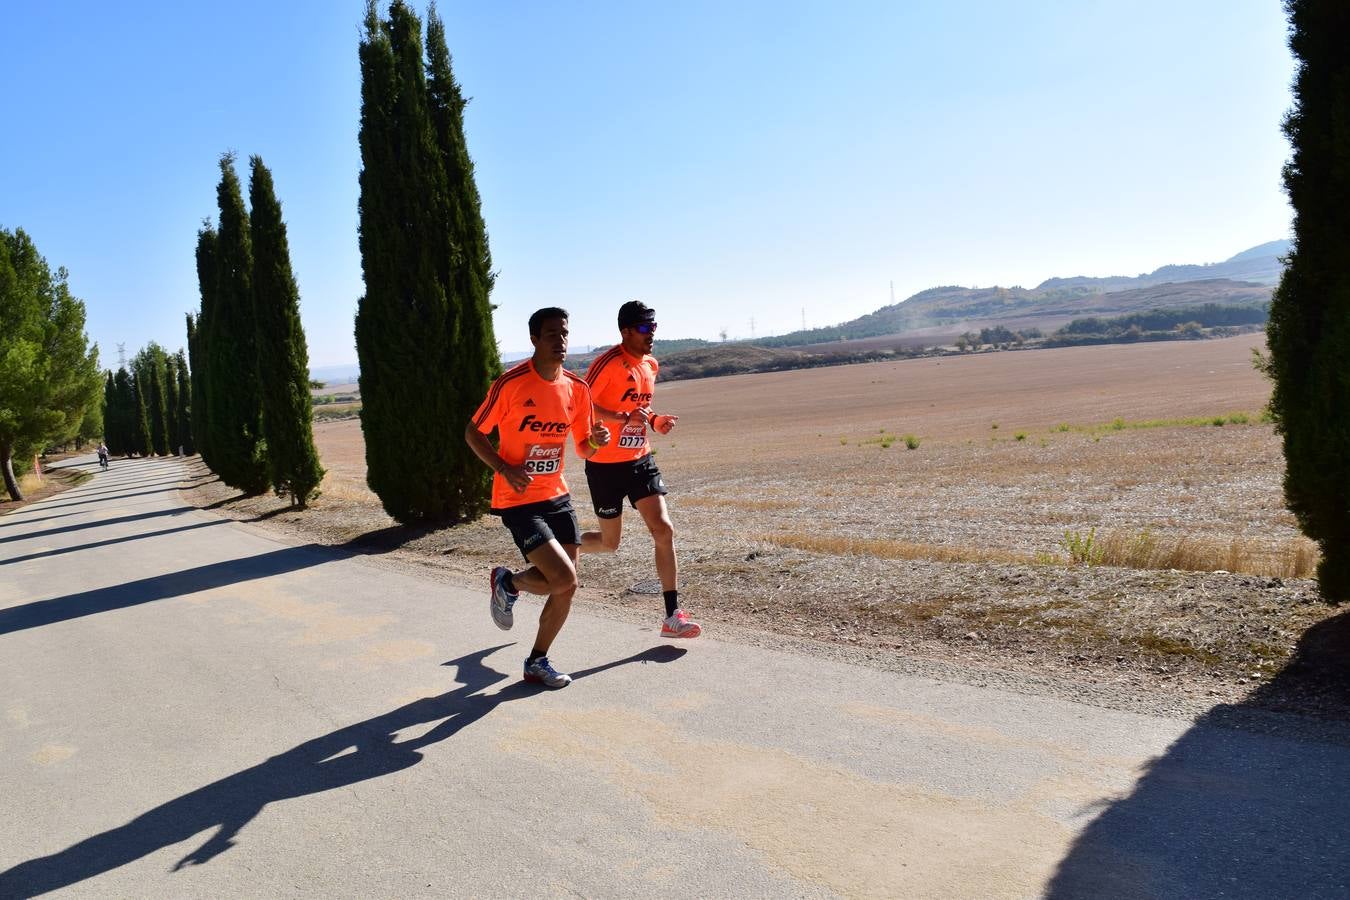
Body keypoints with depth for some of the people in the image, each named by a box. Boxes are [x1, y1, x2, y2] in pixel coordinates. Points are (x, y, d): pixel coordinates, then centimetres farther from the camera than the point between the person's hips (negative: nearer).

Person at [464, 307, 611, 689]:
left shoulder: (576, 388, 2)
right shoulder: (511, 382, -14)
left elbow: (583, 448, 11)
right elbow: (473, 433, -5)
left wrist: (596, 440, -12)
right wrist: (505, 469, -19)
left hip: (557, 496, 6)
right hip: (518, 500, -6)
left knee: (566, 587, 6)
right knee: (564, 579, -17)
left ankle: (537, 662, 26)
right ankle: (507, 583, 15)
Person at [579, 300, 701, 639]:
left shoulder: (650, 364, 9)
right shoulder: (609, 362, -16)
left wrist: (654, 420, 2)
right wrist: (624, 417, -31)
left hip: (640, 460, 6)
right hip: (605, 464, -6)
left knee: (663, 529, -6)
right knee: (609, 543, 6)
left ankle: (673, 616, -3)